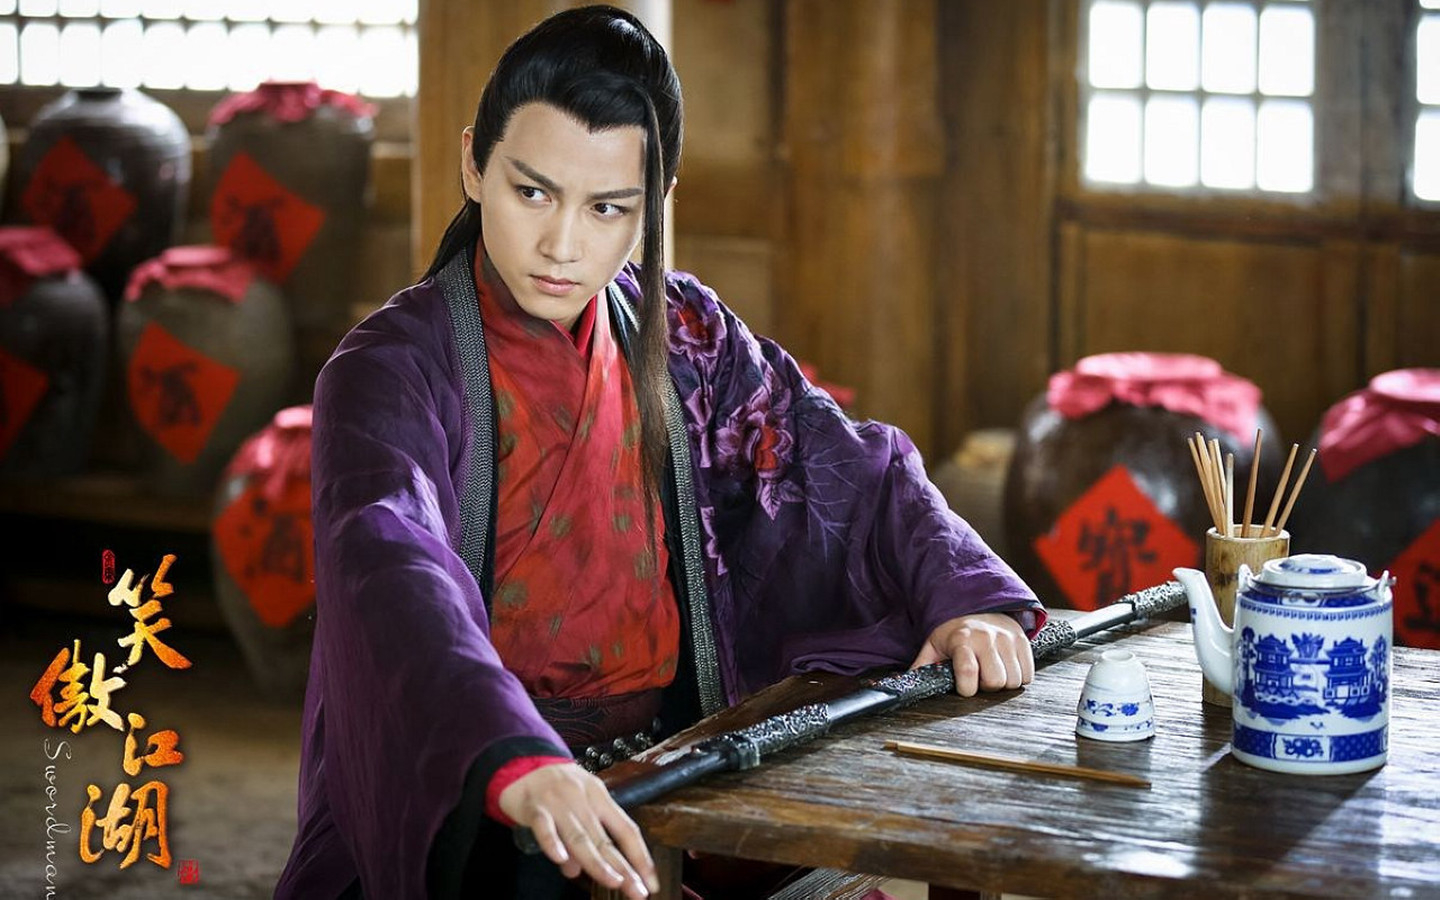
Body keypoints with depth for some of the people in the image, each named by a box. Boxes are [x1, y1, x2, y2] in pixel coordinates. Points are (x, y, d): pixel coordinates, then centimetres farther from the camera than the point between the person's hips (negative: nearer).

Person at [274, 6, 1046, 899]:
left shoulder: (683, 339, 8)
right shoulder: (396, 369, -10)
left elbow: (857, 471, 12)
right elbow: (393, 575, -28)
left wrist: (965, 598, -9)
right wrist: (516, 762, -46)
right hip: (465, 816, -4)